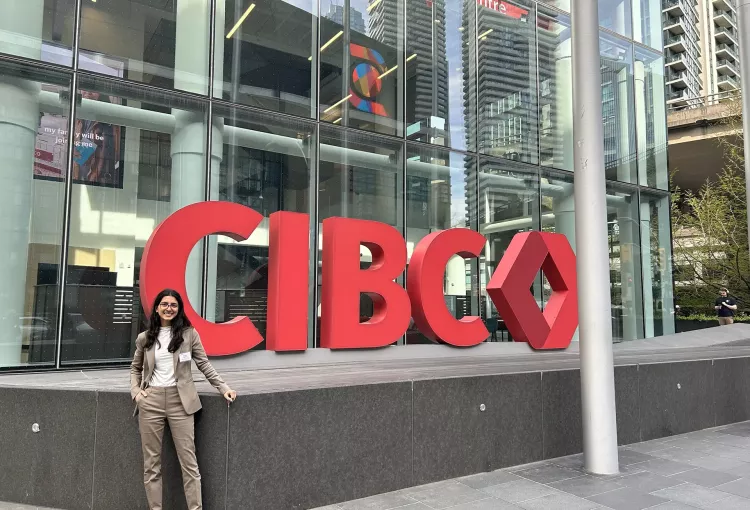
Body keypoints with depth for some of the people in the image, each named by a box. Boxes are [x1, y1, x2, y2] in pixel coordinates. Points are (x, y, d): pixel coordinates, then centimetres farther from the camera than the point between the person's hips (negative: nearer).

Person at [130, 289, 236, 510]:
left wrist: (223, 387, -1)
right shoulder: (144, 338, 7)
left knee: (188, 461, -2)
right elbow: (135, 368, 21)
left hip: (180, 401, -2)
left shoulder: (189, 334, 1)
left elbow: (204, 364, 5)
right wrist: (135, 391, 4)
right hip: (151, 401, 2)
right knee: (151, 463, 7)